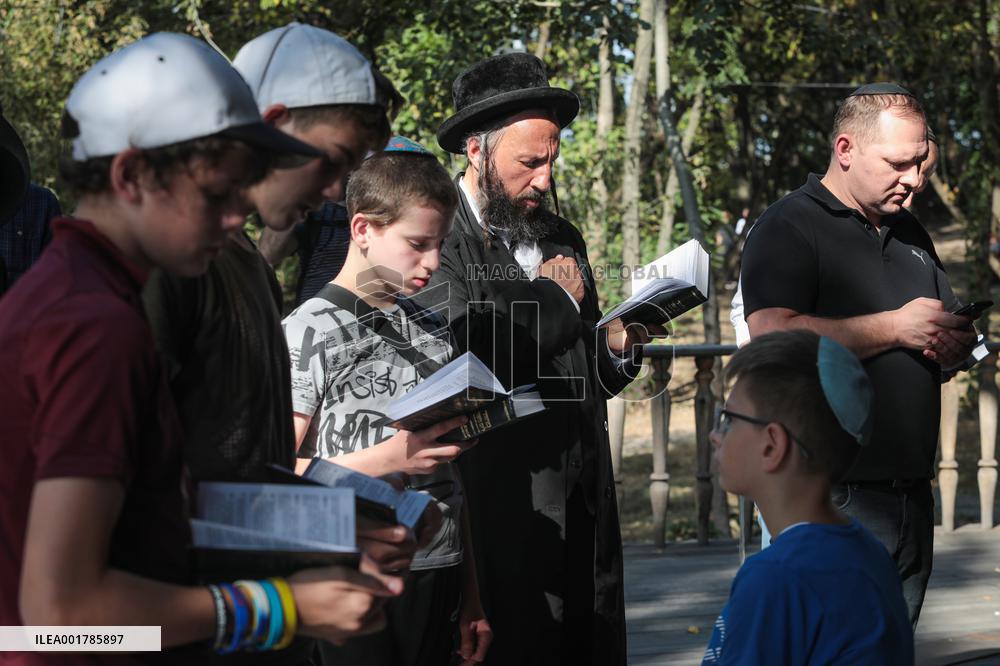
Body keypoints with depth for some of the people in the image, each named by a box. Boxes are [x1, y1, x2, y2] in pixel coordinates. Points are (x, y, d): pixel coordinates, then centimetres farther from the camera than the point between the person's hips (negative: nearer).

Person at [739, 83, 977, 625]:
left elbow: (954, 335, 27)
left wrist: (956, 342, 1)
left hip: (910, 493, 8)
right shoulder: (789, 228, -5)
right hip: (837, 498, -8)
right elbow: (773, 337, -20)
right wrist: (896, 327, -17)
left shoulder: (909, 234, 20)